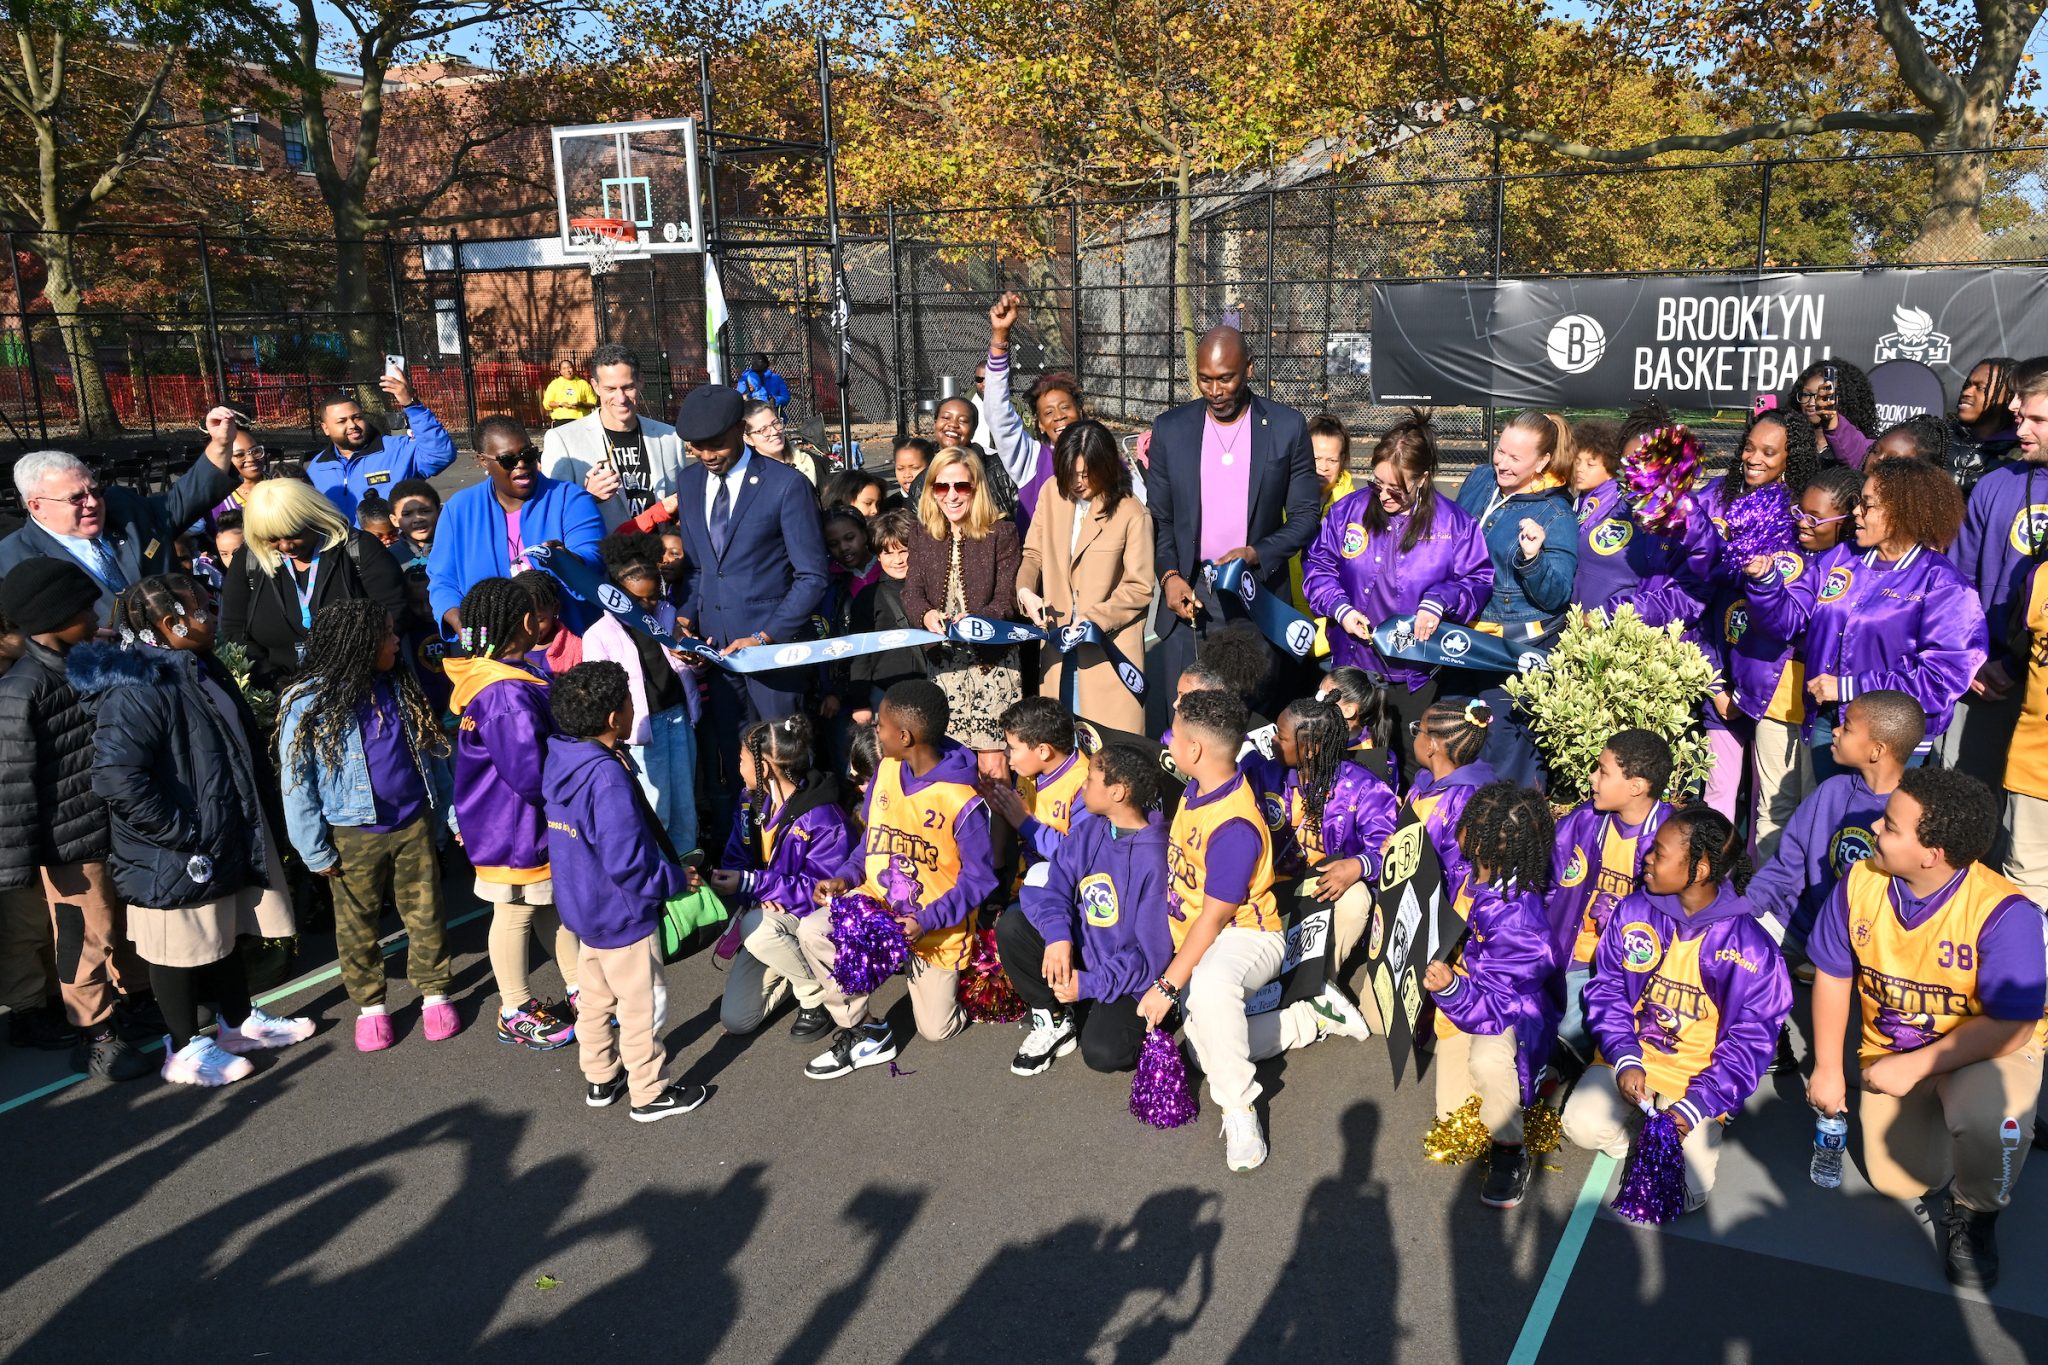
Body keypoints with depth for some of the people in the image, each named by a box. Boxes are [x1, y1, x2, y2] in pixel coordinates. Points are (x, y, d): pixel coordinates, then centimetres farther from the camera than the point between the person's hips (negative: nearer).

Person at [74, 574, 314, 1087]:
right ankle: (185, 1050, 23)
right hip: (176, 859, -9)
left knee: (225, 935, 23)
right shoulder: (136, 690, -25)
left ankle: (239, 1023, 39)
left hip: (226, 840, 9)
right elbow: (117, 780, -32)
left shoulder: (201, 671, 7)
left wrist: (261, 787, 13)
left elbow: (240, 744, 22)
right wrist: (183, 832, -26)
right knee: (182, 950, 7)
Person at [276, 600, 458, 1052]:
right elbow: (296, 784, -9)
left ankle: (434, 993, 27)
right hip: (354, 836, -3)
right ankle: (369, 1004, 28)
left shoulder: (400, 689, 2)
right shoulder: (308, 703, -13)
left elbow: (431, 754, 8)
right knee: (357, 926, 11)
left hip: (414, 826, 3)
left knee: (426, 915, 11)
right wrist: (315, 852, -8)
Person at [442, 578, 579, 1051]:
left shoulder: (484, 679, 3)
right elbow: (530, 775, -31)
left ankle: (580, 988, 35)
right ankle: (516, 1013, 25)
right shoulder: (508, 695, -30)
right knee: (515, 914, 7)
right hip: (514, 829, -10)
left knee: (551, 902, 20)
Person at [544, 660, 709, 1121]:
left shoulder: (560, 759, -3)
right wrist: (675, 879, -15)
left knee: (595, 997, 23)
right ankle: (649, 1094, 22)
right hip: (622, 915, -9)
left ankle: (600, 1079, 38)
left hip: (583, 908, 9)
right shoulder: (608, 778, -30)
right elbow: (627, 863, -29)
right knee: (643, 1005, 8)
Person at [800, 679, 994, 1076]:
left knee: (935, 1030, 5)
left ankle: (945, 982, 40)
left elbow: (979, 878, -19)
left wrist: (926, 921, -28)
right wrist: (846, 877, -9)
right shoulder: (886, 771, -5)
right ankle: (863, 1032, -8)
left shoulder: (962, 802, -25)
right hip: (876, 902, 4)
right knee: (812, 932, -25)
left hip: (935, 927, -4)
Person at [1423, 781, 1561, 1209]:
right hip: (1460, 1005, 7)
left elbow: (1496, 1007, -34)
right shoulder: (1467, 874, -12)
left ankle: (1510, 1151, -14)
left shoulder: (1518, 920, -34)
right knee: (1451, 1119, 12)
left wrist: (1451, 989, -48)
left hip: (1509, 1011, -7)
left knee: (1487, 1060, -41)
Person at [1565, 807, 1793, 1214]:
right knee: (1582, 1126, -24)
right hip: (1631, 1057, 2)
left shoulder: (1750, 948, -14)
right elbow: (1606, 988, 1)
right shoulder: (1633, 912, -5)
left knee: (1681, 1192, -14)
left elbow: (1752, 1038, -11)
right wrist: (1625, 1059, -15)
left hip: (1697, 1077, -2)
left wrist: (1697, 1105, -20)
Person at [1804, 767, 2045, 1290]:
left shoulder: (2003, 912, -28)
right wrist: (1827, 1069, -2)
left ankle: (1974, 1215, -2)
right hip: (1891, 1048, 4)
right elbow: (1833, 975, -3)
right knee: (1895, 1181, -1)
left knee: (1987, 1119, -37)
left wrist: (1915, 1067, -24)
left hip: (1989, 1050, -4)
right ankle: (1939, 1111, 31)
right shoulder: (1860, 883, -15)